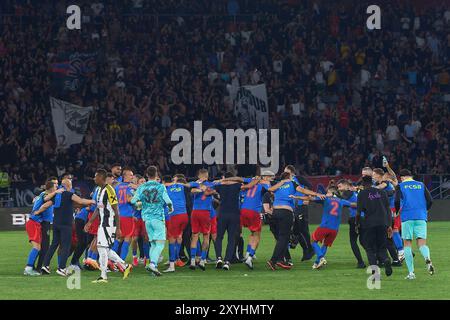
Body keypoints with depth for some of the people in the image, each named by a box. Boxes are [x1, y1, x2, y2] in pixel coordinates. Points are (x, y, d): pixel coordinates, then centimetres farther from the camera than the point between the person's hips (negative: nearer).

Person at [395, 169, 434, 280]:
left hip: (407, 218, -2)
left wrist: (398, 211, 12)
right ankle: (427, 259, -32)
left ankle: (411, 272, -3)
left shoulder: (401, 186, 5)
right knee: (422, 243, 2)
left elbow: (397, 201, -8)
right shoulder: (421, 185, 13)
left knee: (407, 244, 6)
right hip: (421, 217, 2)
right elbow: (430, 201, 7)